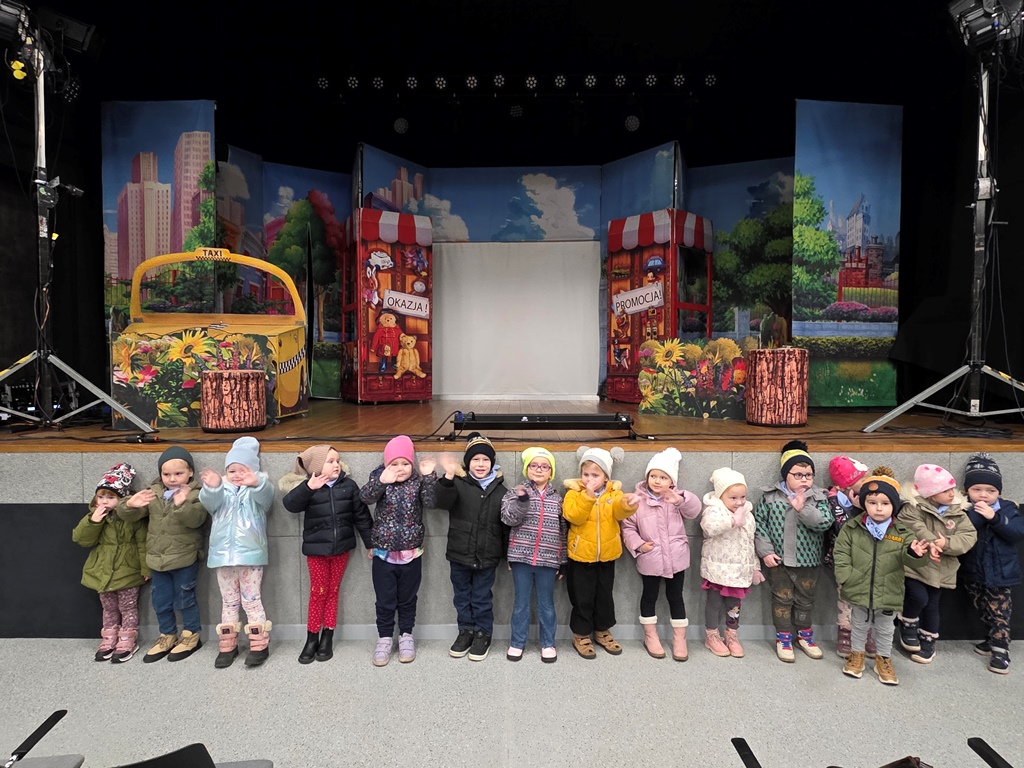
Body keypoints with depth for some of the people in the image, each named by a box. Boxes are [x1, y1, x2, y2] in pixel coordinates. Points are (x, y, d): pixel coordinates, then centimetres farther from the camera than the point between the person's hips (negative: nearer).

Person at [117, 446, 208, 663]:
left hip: (184, 559, -5)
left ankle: (192, 635, 24)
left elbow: (196, 519, -27)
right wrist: (130, 505, -20)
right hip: (157, 558, 5)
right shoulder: (153, 494, 4)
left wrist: (182, 504, -43)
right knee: (160, 601, 15)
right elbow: (127, 515, 2)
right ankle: (167, 636, 32)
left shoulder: (195, 495, -10)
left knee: (185, 599, 7)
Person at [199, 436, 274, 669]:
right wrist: (212, 487, -36)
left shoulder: (257, 490, 2)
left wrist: (256, 483, -45)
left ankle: (259, 645, 9)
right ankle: (227, 646, 21)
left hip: (250, 554, -3)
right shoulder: (221, 491, 10)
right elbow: (209, 502, -12)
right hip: (223, 555, 3)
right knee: (229, 602, 12)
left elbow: (266, 496, -22)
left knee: (252, 600, 1)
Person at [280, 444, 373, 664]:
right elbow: (290, 504, -23)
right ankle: (311, 639, 17)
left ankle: (327, 638, 21)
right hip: (316, 548, -2)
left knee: (333, 591, 11)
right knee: (318, 592, 4)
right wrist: (308, 487, -35)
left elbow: (361, 515, 2)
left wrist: (370, 542, 4)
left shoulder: (349, 485, -3)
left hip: (341, 547, 2)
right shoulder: (309, 488, -8)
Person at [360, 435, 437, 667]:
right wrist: (382, 481, -42)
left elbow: (431, 502, -19)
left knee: (407, 599, 15)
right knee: (385, 601, 10)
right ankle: (384, 638, 26)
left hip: (411, 554, 0)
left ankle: (406, 635, 31)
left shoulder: (418, 481, -5)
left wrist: (429, 477, -31)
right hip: (383, 554, 0)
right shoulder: (380, 478, -6)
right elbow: (366, 497, -24)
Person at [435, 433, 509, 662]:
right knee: (462, 596, 15)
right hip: (460, 553, 0)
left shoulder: (499, 489, 1)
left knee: (482, 598, 11)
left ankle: (483, 634, 28)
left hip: (487, 555, 0)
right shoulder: (458, 483, -5)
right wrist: (448, 477, -39)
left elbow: (506, 524, 5)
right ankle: (466, 631, 32)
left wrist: (508, 555, 5)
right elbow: (442, 503, -25)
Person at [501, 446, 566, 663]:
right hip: (521, 557, -1)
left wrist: (563, 561, 8)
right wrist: (521, 500, -28)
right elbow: (508, 518, -14)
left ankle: (548, 644, 24)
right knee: (521, 603, 9)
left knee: (546, 604, 11)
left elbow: (563, 531, 9)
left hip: (548, 560, 1)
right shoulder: (515, 492, 1)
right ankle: (517, 643, 23)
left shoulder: (557, 498, 6)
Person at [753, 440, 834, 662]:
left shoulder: (818, 497, -4)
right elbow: (758, 523, -6)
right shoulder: (770, 496, -7)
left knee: (805, 599, 17)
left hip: (808, 561, 2)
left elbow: (825, 523, -16)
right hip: (778, 560, -1)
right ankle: (783, 638, 24)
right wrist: (765, 551, -12)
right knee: (782, 598, 9)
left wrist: (803, 508, -28)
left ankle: (805, 635, 37)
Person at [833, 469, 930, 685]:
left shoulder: (901, 533, -9)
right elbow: (841, 555, -7)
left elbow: (910, 561, -15)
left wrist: (915, 553, -37)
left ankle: (883, 659, 40)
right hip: (859, 592, 0)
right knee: (859, 626, 19)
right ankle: (857, 653, 40)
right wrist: (847, 579, -15)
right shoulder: (851, 528, -10)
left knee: (885, 629, 20)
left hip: (888, 594, 1)